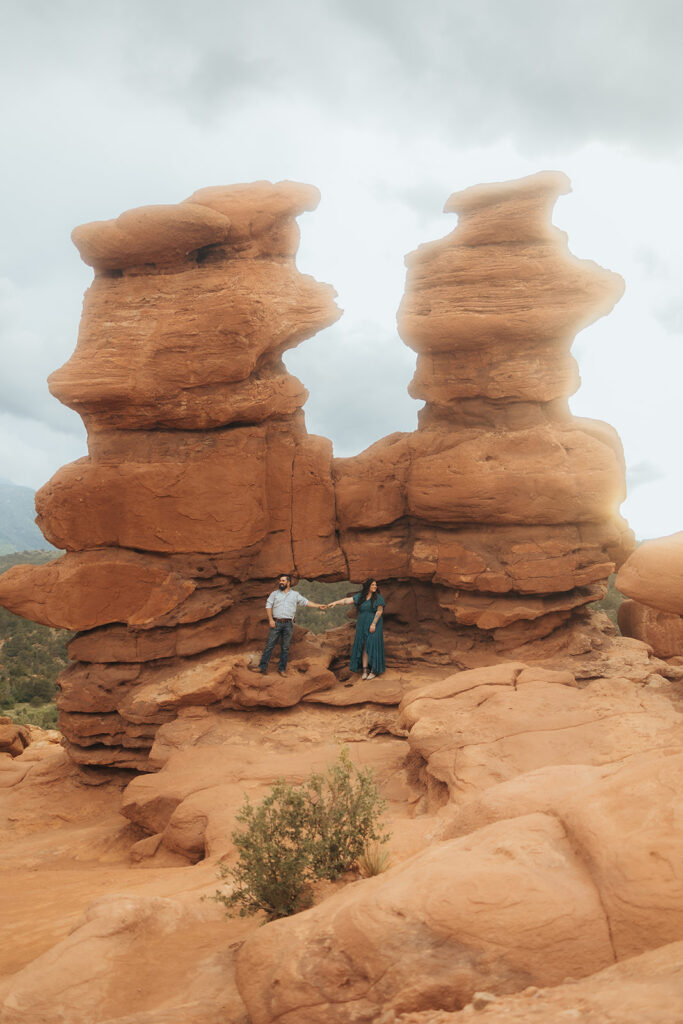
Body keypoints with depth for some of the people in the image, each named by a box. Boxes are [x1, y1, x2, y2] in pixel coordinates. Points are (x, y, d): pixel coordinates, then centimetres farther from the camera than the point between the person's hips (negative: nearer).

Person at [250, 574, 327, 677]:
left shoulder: (295, 594, 13)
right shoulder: (274, 594, 11)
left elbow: (306, 602, 14)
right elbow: (268, 606, 5)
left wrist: (319, 606, 6)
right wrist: (270, 619, -6)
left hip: (288, 624, 1)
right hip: (276, 623, 0)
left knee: (285, 647, 4)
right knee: (269, 645, -2)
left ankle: (282, 668, 11)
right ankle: (262, 667, 0)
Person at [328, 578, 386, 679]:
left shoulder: (378, 597, -7)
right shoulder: (360, 596, 5)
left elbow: (380, 611, -12)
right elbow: (348, 600, -2)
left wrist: (373, 624, -19)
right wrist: (335, 602, -13)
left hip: (374, 625, -4)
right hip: (363, 626, 4)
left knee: (373, 647, -4)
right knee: (364, 647, 4)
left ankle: (374, 670, 5)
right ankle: (365, 670, 9)